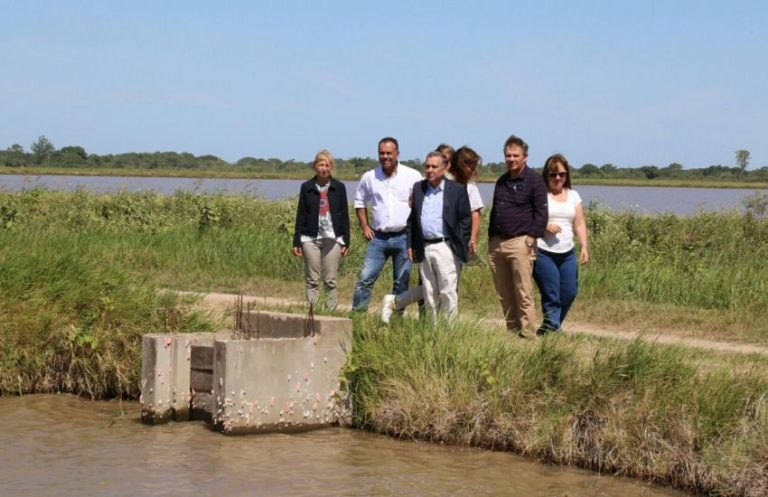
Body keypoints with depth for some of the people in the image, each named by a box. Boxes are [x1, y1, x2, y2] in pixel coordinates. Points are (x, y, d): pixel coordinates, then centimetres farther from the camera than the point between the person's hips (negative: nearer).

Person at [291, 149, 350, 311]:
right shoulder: (306, 187, 4)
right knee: (312, 280, 2)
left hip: (332, 238, 0)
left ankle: (331, 312, 5)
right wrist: (296, 241, 3)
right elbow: (300, 215, 7)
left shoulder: (339, 187, 4)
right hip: (310, 238, 0)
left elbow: (344, 216, 6)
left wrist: (346, 242, 3)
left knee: (330, 280, 1)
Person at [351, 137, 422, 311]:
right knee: (365, 278, -8)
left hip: (404, 236, -1)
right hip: (378, 237, 1)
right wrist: (364, 226, 10)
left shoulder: (413, 176, 0)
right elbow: (360, 201, 20)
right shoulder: (369, 177, 6)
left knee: (401, 284, 5)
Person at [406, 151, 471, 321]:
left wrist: (461, 246, -7)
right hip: (424, 248, 5)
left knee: (448, 293, -7)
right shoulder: (418, 188, 12)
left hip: (446, 248, -5)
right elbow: (412, 219, 15)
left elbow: (466, 219, -1)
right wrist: (411, 245, 9)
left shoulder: (457, 189, -1)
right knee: (429, 295, 8)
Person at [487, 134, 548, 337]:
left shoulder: (534, 180, -2)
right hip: (497, 243, 7)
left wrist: (532, 237, -14)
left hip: (520, 242, -7)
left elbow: (541, 212, -7)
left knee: (523, 294, -8)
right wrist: (491, 238, 18)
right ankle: (511, 331, 15)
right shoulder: (501, 182, 20)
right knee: (504, 295, 8)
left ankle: (527, 333, -6)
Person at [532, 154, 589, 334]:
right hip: (543, 253, -5)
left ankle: (550, 328, 19)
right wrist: (545, 226, -17)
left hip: (567, 253, 5)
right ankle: (552, 328, 0)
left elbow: (580, 224, 12)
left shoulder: (573, 196, 14)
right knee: (551, 296, -7)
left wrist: (584, 247, 2)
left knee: (569, 293, 2)